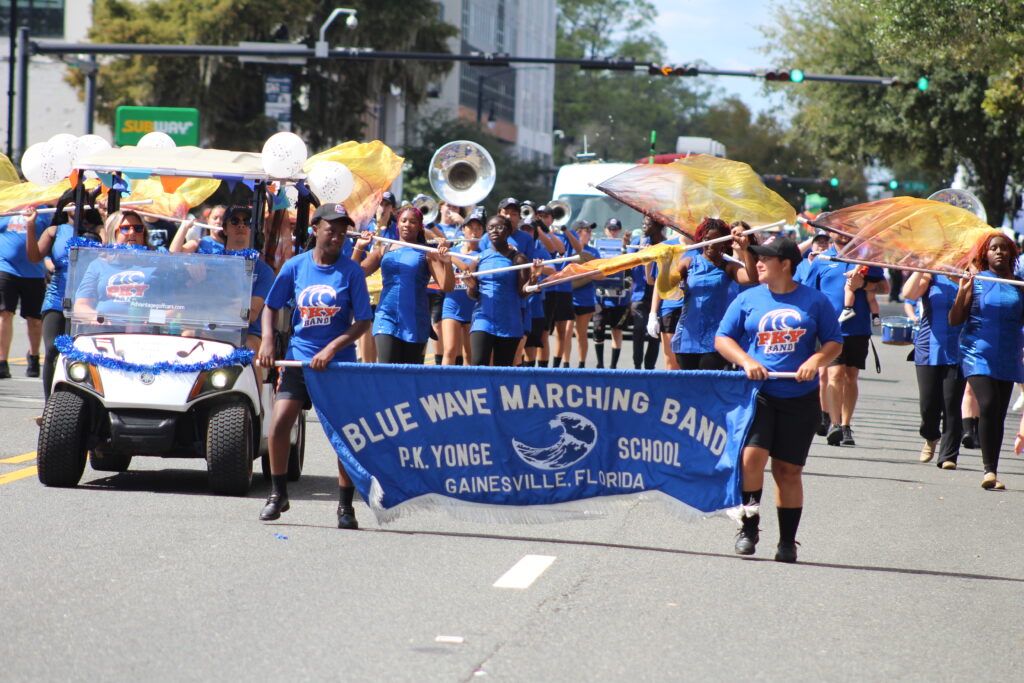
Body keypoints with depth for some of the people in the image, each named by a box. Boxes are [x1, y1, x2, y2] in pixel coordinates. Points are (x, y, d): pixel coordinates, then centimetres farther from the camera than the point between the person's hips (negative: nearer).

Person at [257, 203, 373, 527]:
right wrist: (267, 339, -4)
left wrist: (332, 348, -18)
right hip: (299, 358, 1)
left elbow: (363, 322, -6)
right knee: (278, 424, -12)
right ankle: (278, 494, 6)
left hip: (339, 363, -1)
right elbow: (270, 306, 13)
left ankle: (346, 506, 9)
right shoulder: (295, 266, 1)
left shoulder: (351, 271, -4)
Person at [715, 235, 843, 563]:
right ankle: (749, 524, -2)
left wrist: (816, 361, -11)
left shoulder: (815, 300, 5)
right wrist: (746, 361, -9)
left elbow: (834, 342, 9)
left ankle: (787, 542, 16)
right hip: (757, 393, 0)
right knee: (751, 455, -19)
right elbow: (722, 338, 9)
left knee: (789, 469, 5)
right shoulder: (748, 299, 7)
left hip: (800, 397, 0)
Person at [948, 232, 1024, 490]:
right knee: (988, 406, -20)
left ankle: (993, 472, 12)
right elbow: (954, 320, -1)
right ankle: (989, 469, -18)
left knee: (999, 415, 5)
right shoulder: (975, 281, 1)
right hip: (978, 354, -3)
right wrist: (963, 292, -16)